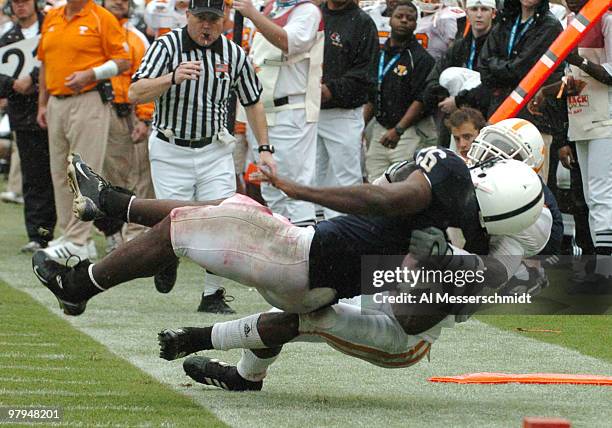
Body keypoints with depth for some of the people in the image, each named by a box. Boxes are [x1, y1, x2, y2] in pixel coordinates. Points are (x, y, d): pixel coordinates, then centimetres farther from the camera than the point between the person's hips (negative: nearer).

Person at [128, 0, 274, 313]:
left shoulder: (234, 55, 0)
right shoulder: (167, 46, -10)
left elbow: (252, 103, 14)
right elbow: (136, 94, -21)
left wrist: (265, 148, 7)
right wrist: (174, 78, -37)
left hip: (215, 150, 2)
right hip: (170, 151, -2)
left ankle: (212, 296, 4)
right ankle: (169, 253, 29)